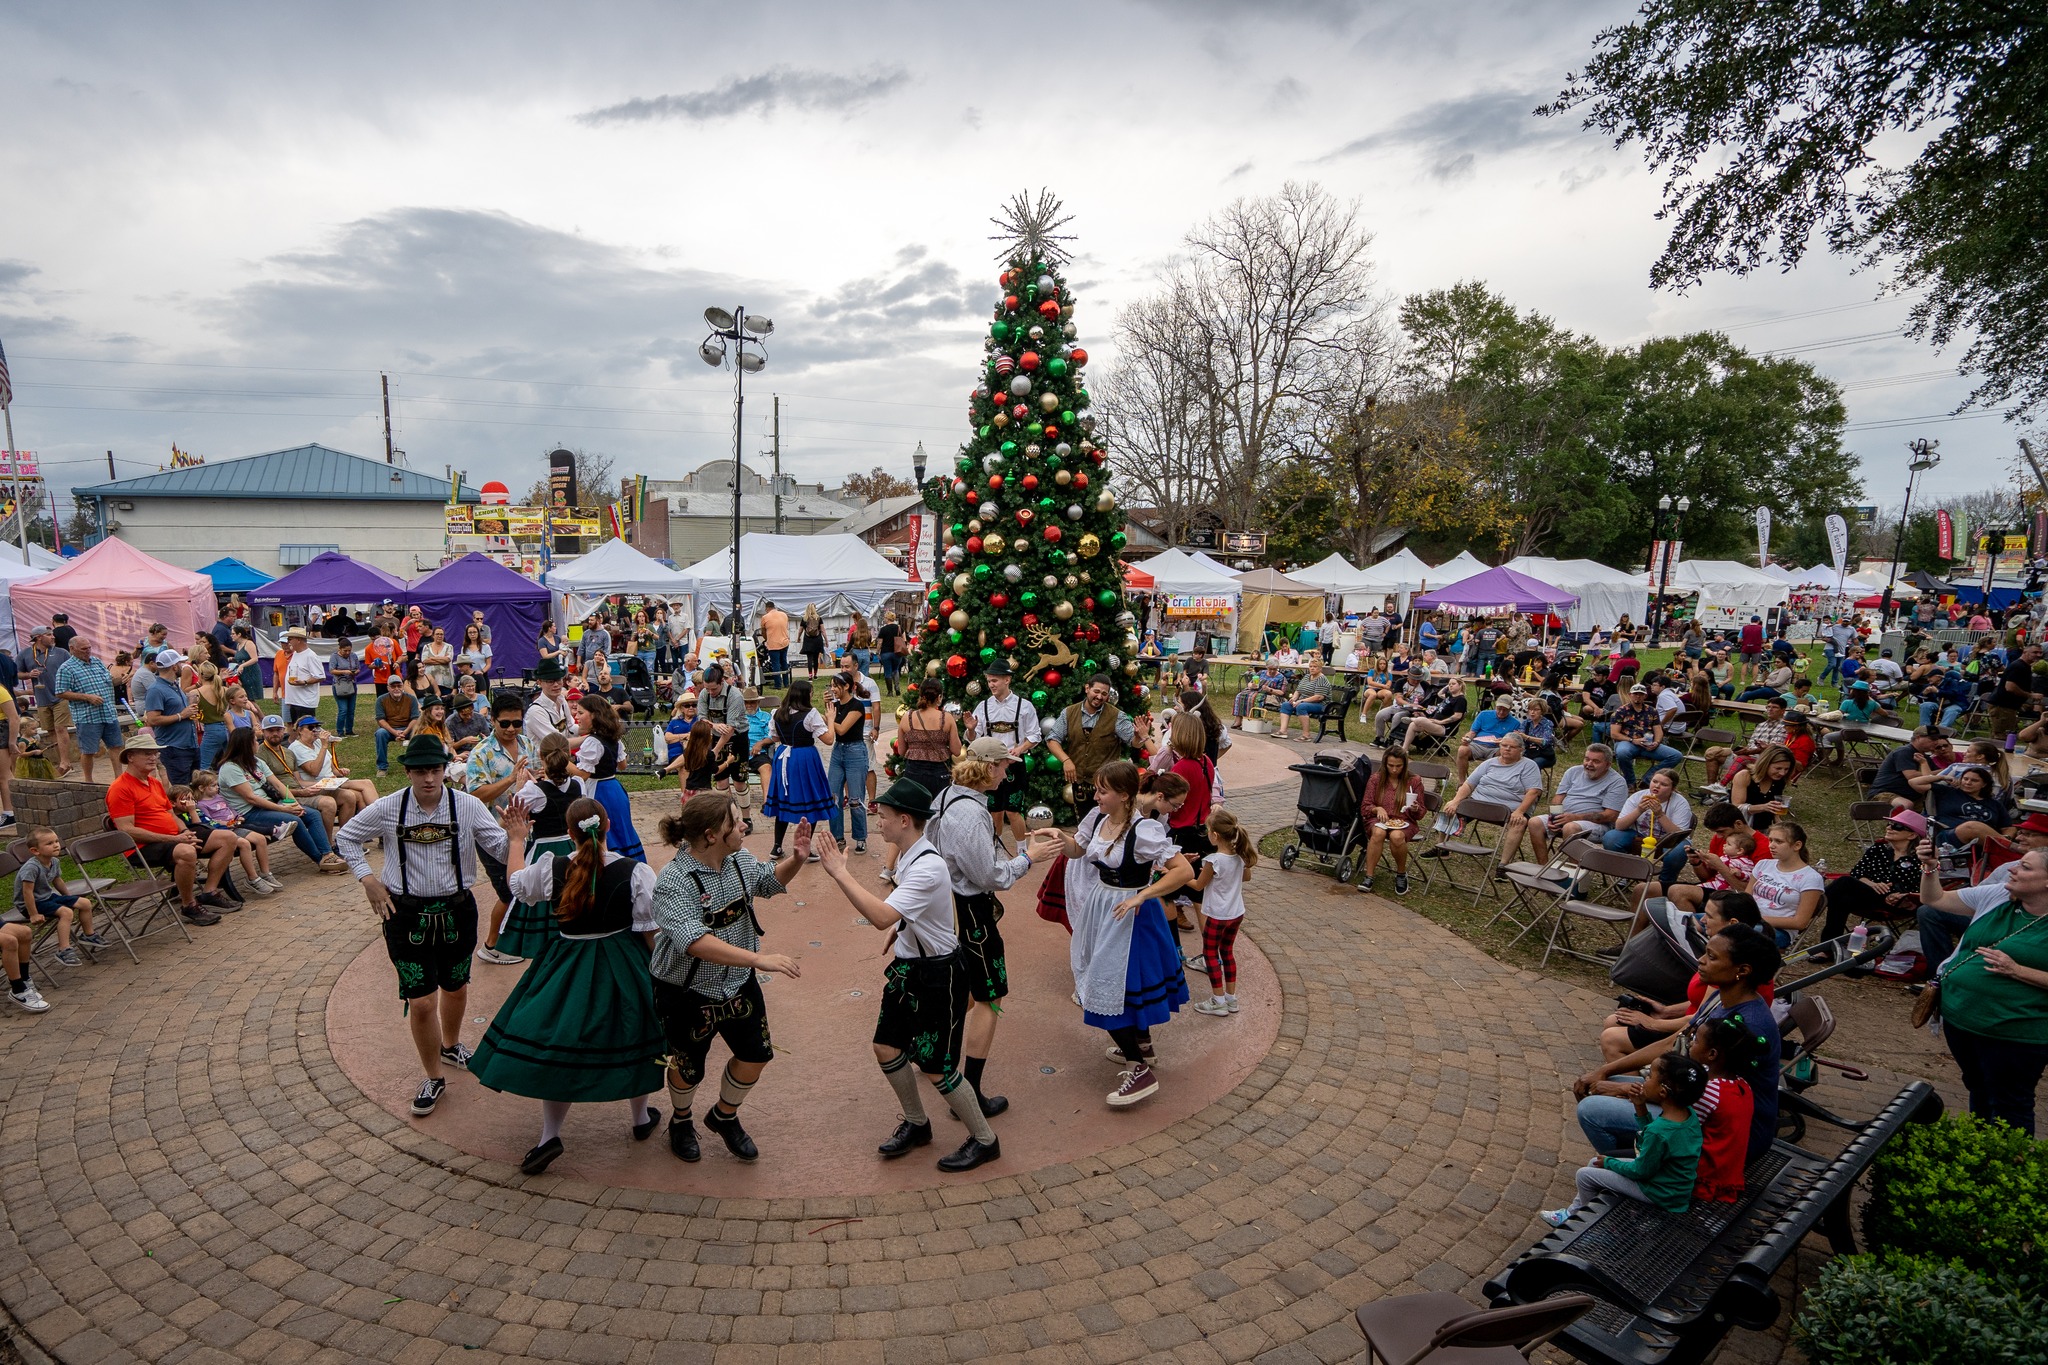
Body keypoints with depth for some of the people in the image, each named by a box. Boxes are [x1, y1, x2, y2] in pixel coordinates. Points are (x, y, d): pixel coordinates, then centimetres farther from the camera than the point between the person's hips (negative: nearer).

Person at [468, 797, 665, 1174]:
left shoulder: (551, 869, -13)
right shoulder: (636, 873, -18)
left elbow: (516, 883, 11)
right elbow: (650, 931, -13)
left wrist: (516, 837, 23)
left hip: (568, 968, 0)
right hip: (623, 968, 0)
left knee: (556, 1046, 14)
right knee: (631, 1039, 17)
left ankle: (550, 1135, 12)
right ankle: (642, 1118, 35)